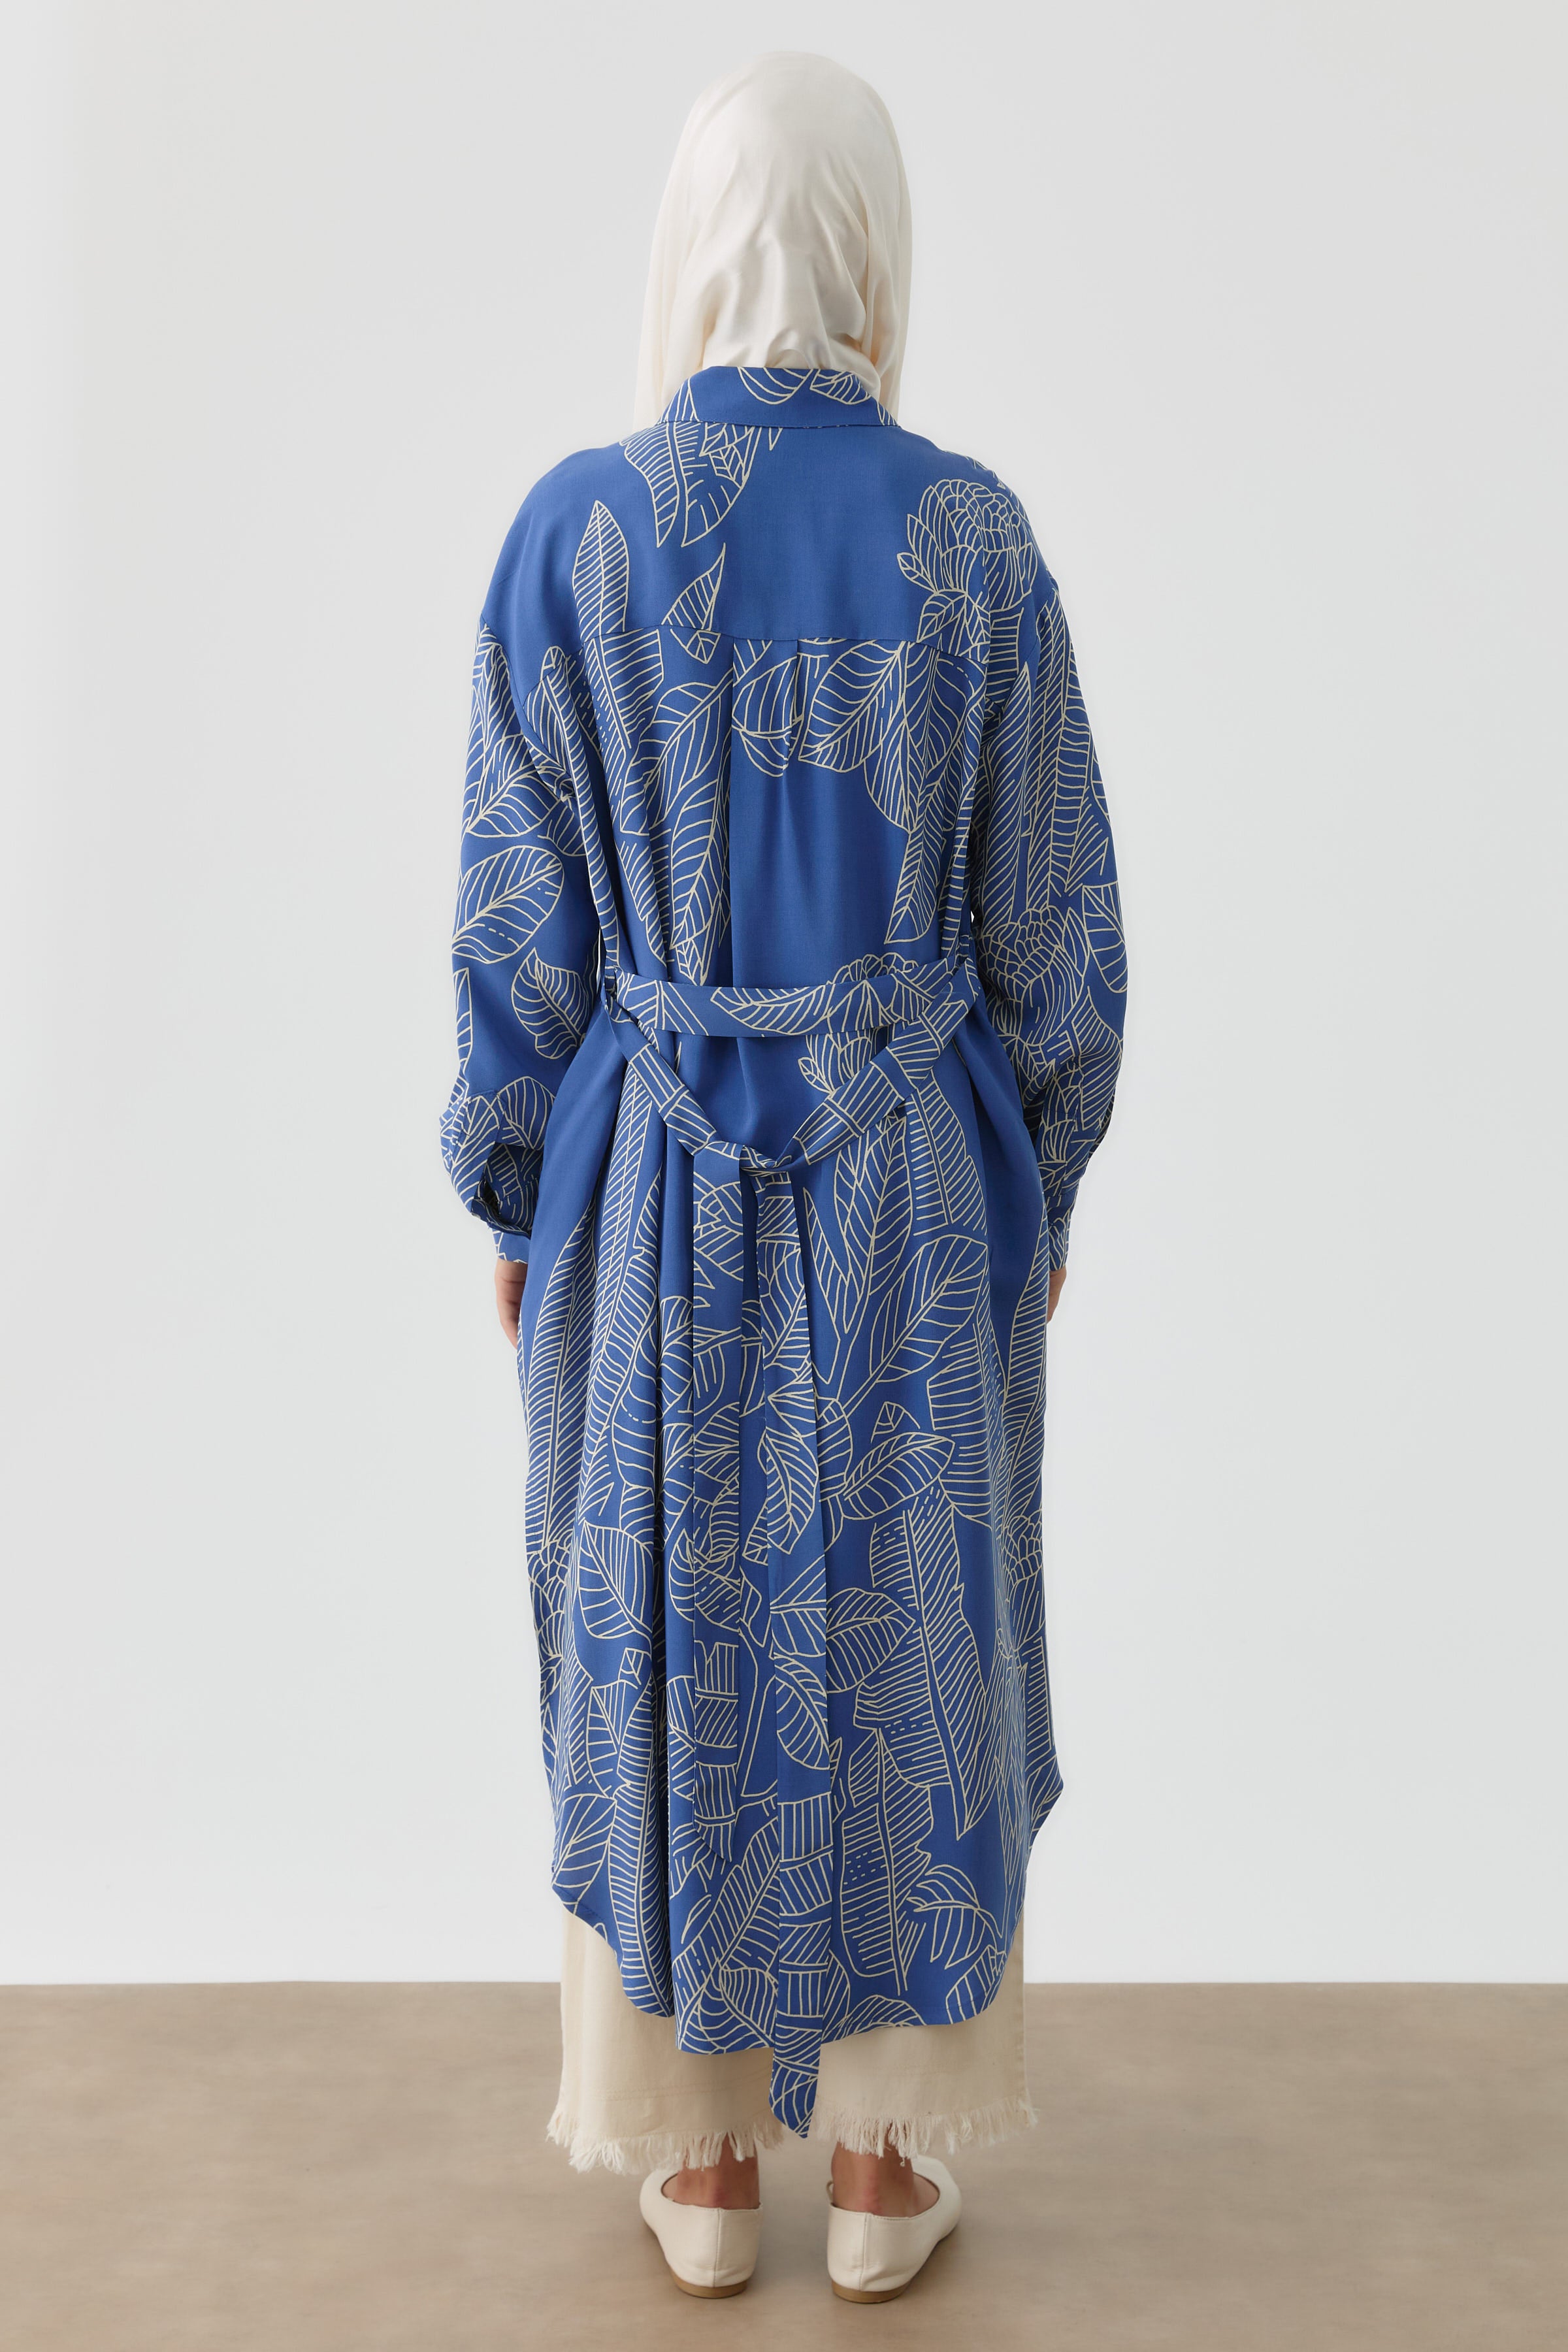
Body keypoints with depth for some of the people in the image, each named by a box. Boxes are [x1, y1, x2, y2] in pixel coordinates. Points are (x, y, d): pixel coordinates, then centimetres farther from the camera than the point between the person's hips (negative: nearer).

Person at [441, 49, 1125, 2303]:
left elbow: (522, 923, -6)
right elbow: (1051, 917, -3)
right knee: (906, 1644, 13)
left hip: (659, 1187, 0)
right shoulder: (975, 534, -7)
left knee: (669, 1644, 14)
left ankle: (699, 2160, 28)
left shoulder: (575, 530, -9)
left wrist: (517, 1203, 6)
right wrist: (1047, 1179, 10)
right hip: (915, 1186, 0)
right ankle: (885, 2165, 27)